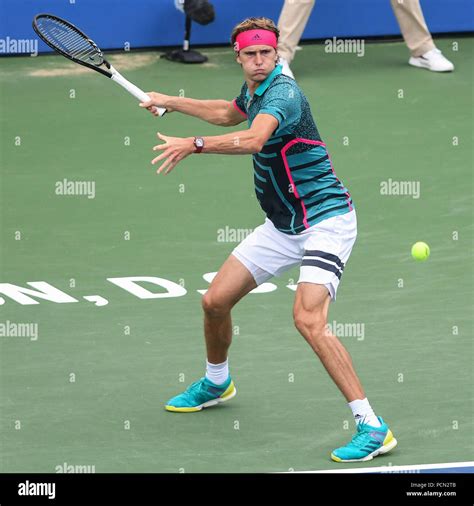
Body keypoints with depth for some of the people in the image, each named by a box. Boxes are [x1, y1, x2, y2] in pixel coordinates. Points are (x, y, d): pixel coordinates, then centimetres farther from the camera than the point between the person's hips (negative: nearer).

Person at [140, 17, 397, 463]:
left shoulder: (283, 92, -21)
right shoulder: (254, 90, 9)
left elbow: (253, 140, -42)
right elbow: (228, 114, 35)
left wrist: (194, 145, -42)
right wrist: (171, 102, 38)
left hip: (325, 221, -9)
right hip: (282, 226, 9)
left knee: (308, 319, -27)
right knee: (215, 300, 12)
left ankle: (373, 428, -26)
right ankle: (216, 383, 43)